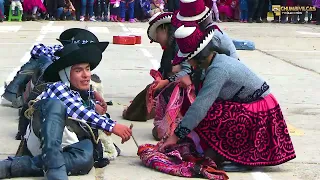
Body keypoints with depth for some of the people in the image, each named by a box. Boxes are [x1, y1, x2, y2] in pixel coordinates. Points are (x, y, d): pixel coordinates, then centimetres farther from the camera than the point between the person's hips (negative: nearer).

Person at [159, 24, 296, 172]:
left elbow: (200, 106, -30)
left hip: (258, 112, -10)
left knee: (207, 116, -19)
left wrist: (176, 136, -28)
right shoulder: (217, 59, 2)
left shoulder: (217, 70, -26)